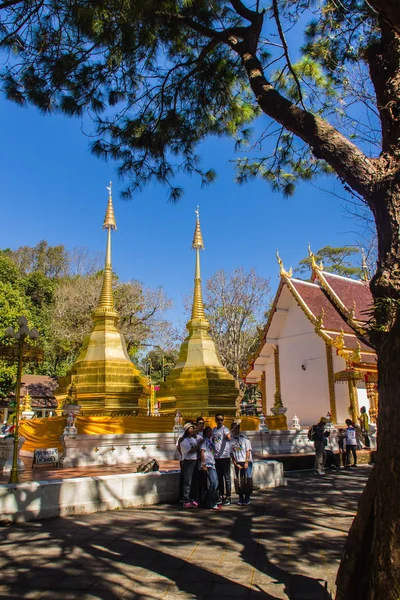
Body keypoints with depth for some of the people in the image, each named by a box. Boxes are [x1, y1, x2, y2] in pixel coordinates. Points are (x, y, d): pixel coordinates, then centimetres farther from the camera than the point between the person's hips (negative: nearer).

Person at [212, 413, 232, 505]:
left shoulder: (225, 429, -8)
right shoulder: (214, 430, 13)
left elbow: (229, 438, -29)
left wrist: (228, 436, -52)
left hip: (225, 456, -7)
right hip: (216, 457, 7)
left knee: (227, 477, 0)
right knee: (219, 478, 13)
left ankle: (228, 497, 6)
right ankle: (221, 496, 23)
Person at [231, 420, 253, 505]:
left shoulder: (244, 438, 0)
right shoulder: (231, 439, 4)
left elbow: (248, 451, -2)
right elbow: (231, 453, 5)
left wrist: (246, 462, -9)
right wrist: (236, 464, -2)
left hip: (246, 461, -2)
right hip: (237, 463, 2)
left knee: (247, 479, -6)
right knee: (239, 480, 3)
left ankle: (247, 499, 2)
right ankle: (241, 499, 12)